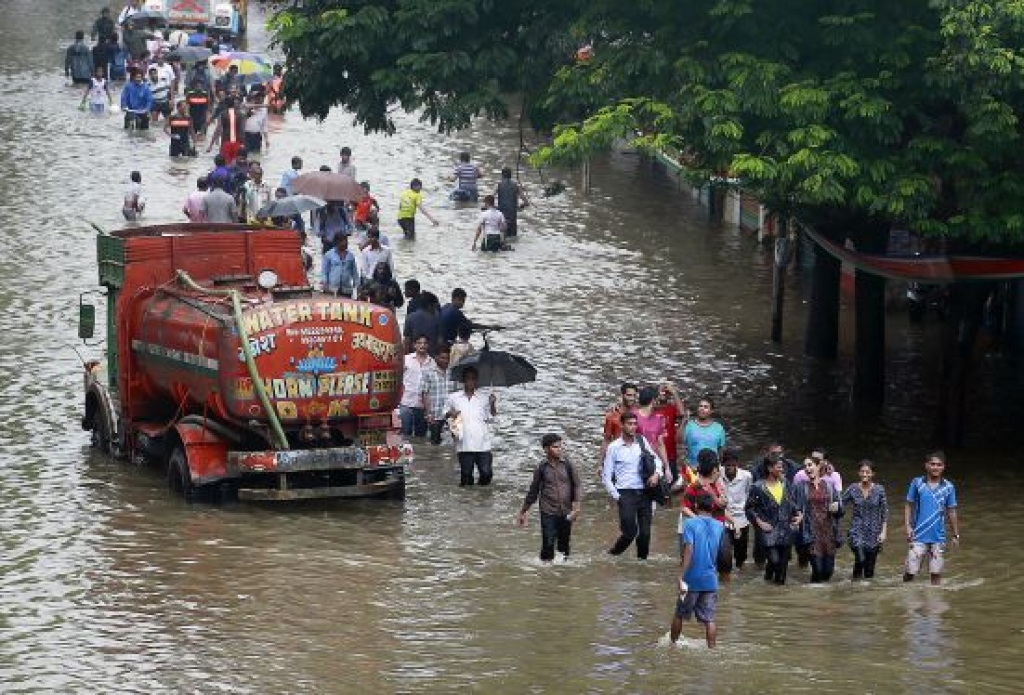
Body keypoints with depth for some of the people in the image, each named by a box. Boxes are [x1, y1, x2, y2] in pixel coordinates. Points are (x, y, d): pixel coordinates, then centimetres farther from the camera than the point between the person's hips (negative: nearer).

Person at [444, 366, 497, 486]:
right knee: (466, 475, 2)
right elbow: (444, 415, 13)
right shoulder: (454, 398, 8)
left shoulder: (483, 398, 10)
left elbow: (490, 418, 10)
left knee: (486, 473, -4)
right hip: (465, 444, -1)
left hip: (482, 444, 1)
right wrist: (449, 414, -8)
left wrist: (492, 404, -4)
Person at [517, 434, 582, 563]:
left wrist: (576, 504, -13)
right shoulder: (542, 467, 0)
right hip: (548, 513, -2)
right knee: (548, 544, -11)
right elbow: (533, 491, 10)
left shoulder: (566, 464, 1)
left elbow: (577, 485, 3)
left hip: (566, 513, 2)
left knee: (564, 544, 10)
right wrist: (523, 511, 15)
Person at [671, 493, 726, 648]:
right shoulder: (719, 526, 4)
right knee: (709, 619, 3)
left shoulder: (690, 523, -9)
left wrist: (682, 577, -22)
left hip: (693, 578, -3)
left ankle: (672, 644, 28)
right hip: (711, 580, 3)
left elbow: (688, 551, -19)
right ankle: (711, 649, -1)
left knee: (679, 615, 14)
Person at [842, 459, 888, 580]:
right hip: (857, 530, -1)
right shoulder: (853, 489, 0)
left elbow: (885, 512, 2)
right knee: (860, 558, -26)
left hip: (873, 533, 1)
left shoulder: (879, 490, -1)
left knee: (870, 565, 3)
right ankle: (856, 579, -7)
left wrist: (883, 531, -3)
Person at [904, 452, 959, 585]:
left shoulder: (948, 487, 4)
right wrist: (908, 526, -7)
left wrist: (956, 535, 10)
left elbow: (951, 512, 10)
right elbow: (909, 506, 5)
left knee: (936, 573, 4)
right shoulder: (917, 483, 0)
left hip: (938, 538, 1)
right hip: (919, 536, -1)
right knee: (910, 571, -3)